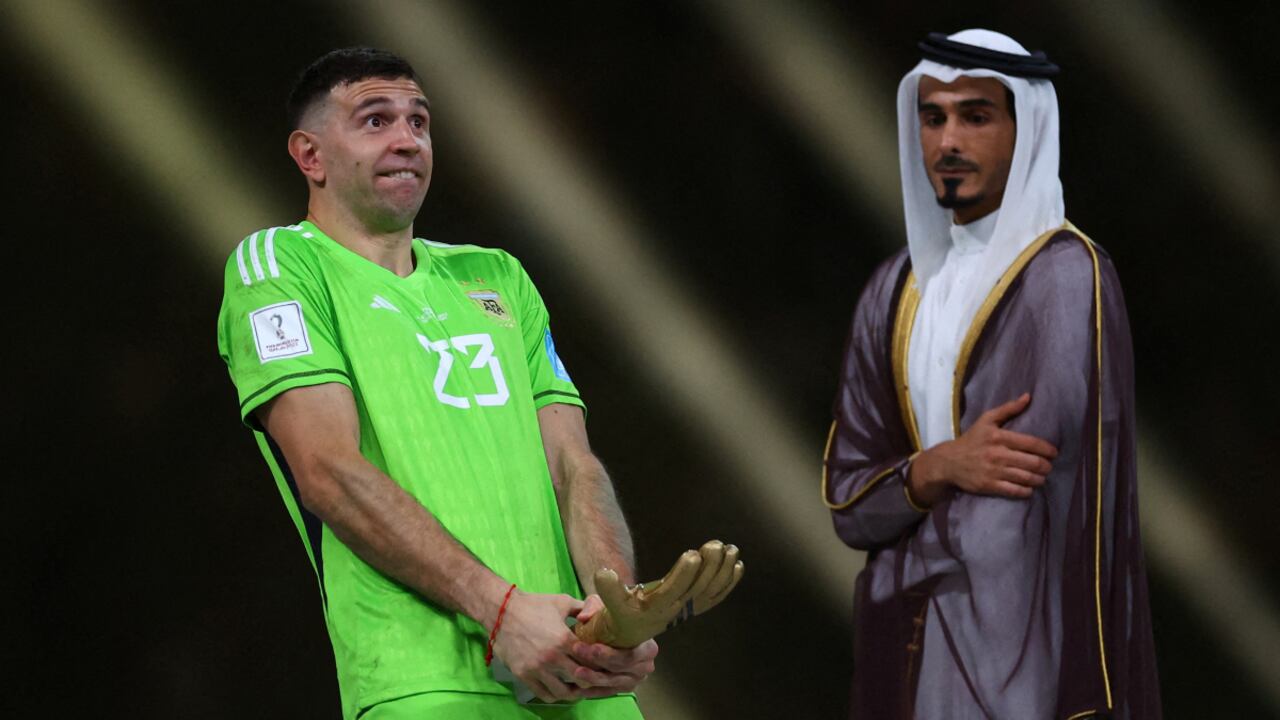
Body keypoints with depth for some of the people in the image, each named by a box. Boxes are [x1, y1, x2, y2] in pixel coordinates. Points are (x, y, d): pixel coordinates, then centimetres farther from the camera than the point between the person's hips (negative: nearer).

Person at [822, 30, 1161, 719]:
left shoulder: (1066, 276, -10)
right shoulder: (894, 293, 10)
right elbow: (845, 499, 5)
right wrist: (940, 467, -13)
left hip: (1021, 646, -6)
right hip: (910, 653, 6)